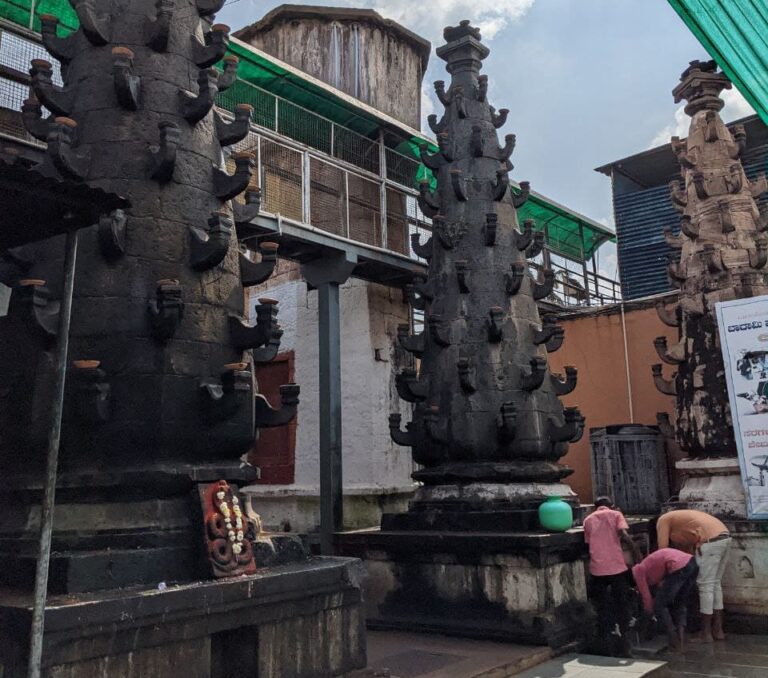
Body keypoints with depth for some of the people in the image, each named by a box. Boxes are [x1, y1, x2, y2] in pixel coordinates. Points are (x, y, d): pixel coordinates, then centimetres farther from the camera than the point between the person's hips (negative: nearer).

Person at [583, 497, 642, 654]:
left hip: (597, 569, 2)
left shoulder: (588, 519, 16)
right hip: (617, 567, -2)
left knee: (602, 608, 12)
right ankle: (624, 641, 14)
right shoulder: (615, 514, 7)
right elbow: (624, 536, -10)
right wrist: (637, 553, -3)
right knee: (622, 606, 12)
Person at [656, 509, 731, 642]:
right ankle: (718, 630, 23)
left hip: (710, 541, -9)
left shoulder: (662, 521, 7)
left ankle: (706, 634, 6)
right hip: (724, 537, 9)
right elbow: (686, 549, 30)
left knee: (705, 586, -1)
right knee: (715, 584, 17)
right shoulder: (678, 519, 30)